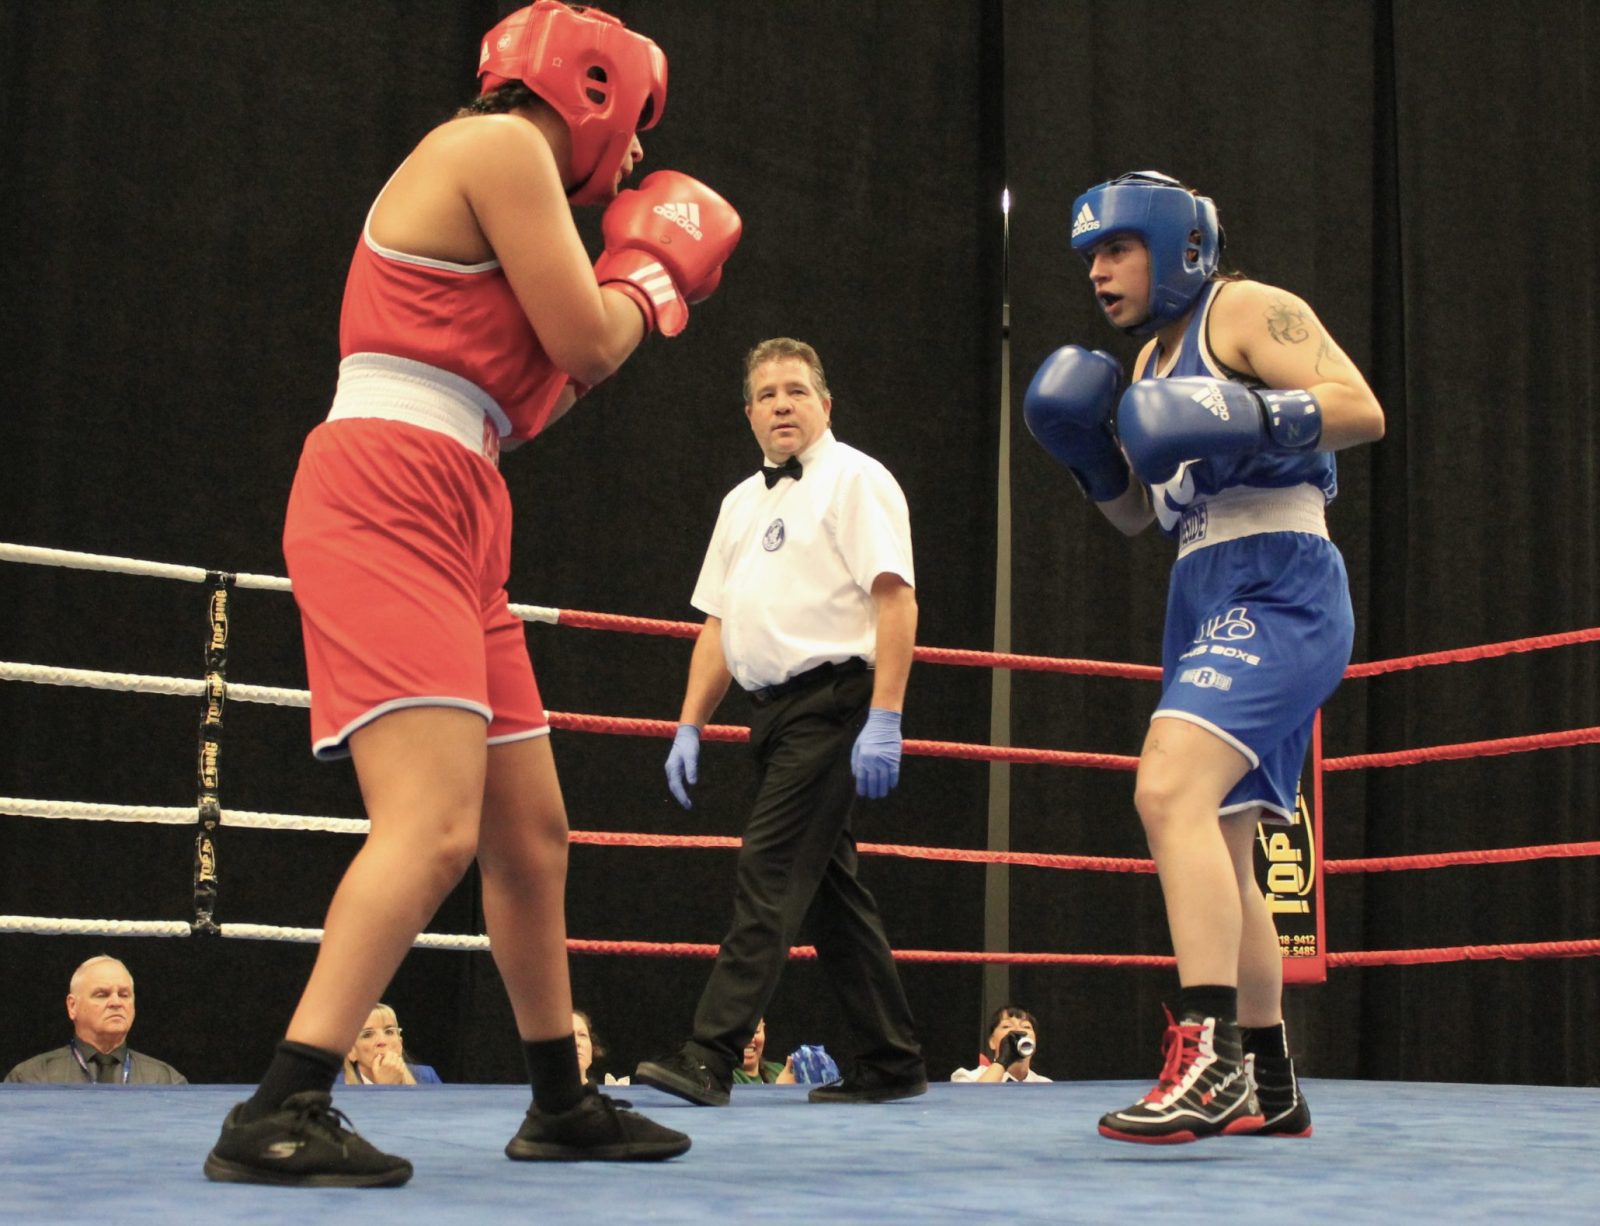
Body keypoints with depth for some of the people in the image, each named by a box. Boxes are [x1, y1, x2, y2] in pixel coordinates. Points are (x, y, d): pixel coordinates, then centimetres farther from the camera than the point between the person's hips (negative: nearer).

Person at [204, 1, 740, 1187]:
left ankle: (563, 1103, 26)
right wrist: (655, 273, 12)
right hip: (386, 506, -10)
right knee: (436, 823, -22)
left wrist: (630, 300, 26)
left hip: (453, 530, 10)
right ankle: (280, 1114, -24)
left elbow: (527, 400, 24)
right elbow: (586, 342, -8)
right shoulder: (499, 144, -3)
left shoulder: (505, 167, 26)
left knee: (532, 833, 14)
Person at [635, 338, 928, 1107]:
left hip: (832, 702, -8)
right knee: (828, 886, 10)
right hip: (773, 709, 8)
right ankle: (893, 1064, 17)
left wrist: (883, 719, -21)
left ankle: (711, 1058, -17)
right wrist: (690, 726, 12)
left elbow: (895, 598, -13)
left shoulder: (855, 480, -3)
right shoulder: (741, 502, 20)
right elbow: (720, 625, 20)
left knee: (770, 876, -14)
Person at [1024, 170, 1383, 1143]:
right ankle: (1268, 1089, 18)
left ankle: (1209, 1053, -30)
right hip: (1206, 599, 10)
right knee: (1216, 844, 10)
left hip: (1279, 585, -10)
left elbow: (1363, 408, -14)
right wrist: (1088, 450, 9)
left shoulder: (1247, 310, -2)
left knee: (1171, 790, -27)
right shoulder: (1152, 357, 23)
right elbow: (1136, 513, 27)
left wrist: (1250, 421, -27)